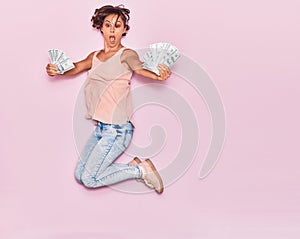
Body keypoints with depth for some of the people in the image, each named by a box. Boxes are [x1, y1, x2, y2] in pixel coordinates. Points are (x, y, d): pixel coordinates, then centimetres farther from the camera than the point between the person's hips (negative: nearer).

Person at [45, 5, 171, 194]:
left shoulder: (126, 54, -8)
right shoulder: (95, 57, 14)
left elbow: (140, 68, -28)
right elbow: (76, 68, 4)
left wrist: (158, 75, -50)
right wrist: (55, 70, -18)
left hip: (118, 129, -8)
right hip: (100, 128, 8)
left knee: (89, 179, -8)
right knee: (80, 175, 8)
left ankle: (141, 170, 5)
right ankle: (132, 167, 13)